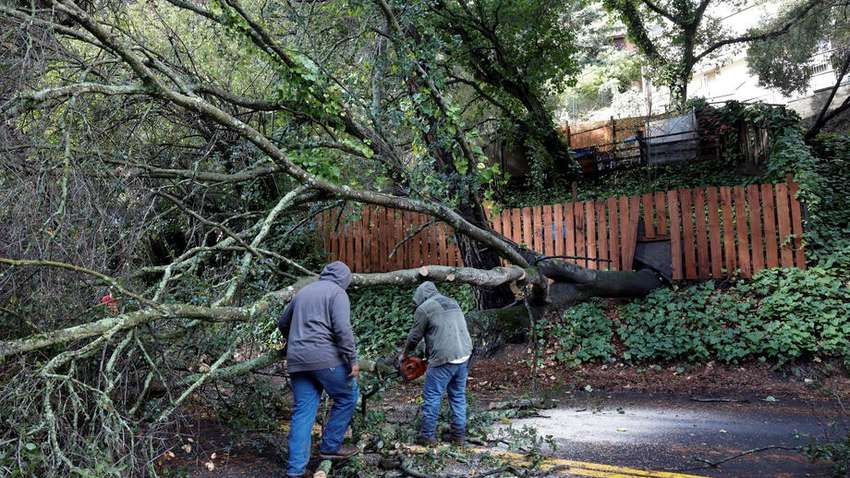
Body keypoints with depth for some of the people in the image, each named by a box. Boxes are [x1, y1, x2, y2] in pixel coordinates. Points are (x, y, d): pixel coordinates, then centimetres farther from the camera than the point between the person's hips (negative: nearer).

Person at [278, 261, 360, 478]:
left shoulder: (302, 292, 21)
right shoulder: (337, 292, -1)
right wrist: (352, 360, -10)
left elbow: (282, 323, 29)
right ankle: (330, 446, 17)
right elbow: (342, 329, -14)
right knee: (348, 396, 13)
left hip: (297, 361, 7)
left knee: (303, 410, 8)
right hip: (324, 357, -7)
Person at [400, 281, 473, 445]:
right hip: (464, 355, 7)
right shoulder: (452, 303, 20)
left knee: (432, 397, 4)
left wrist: (404, 355, 23)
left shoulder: (424, 308, -1)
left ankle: (427, 435, 10)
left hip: (444, 358, -7)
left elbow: (414, 337, 5)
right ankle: (459, 435, 20)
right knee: (458, 396, 15)